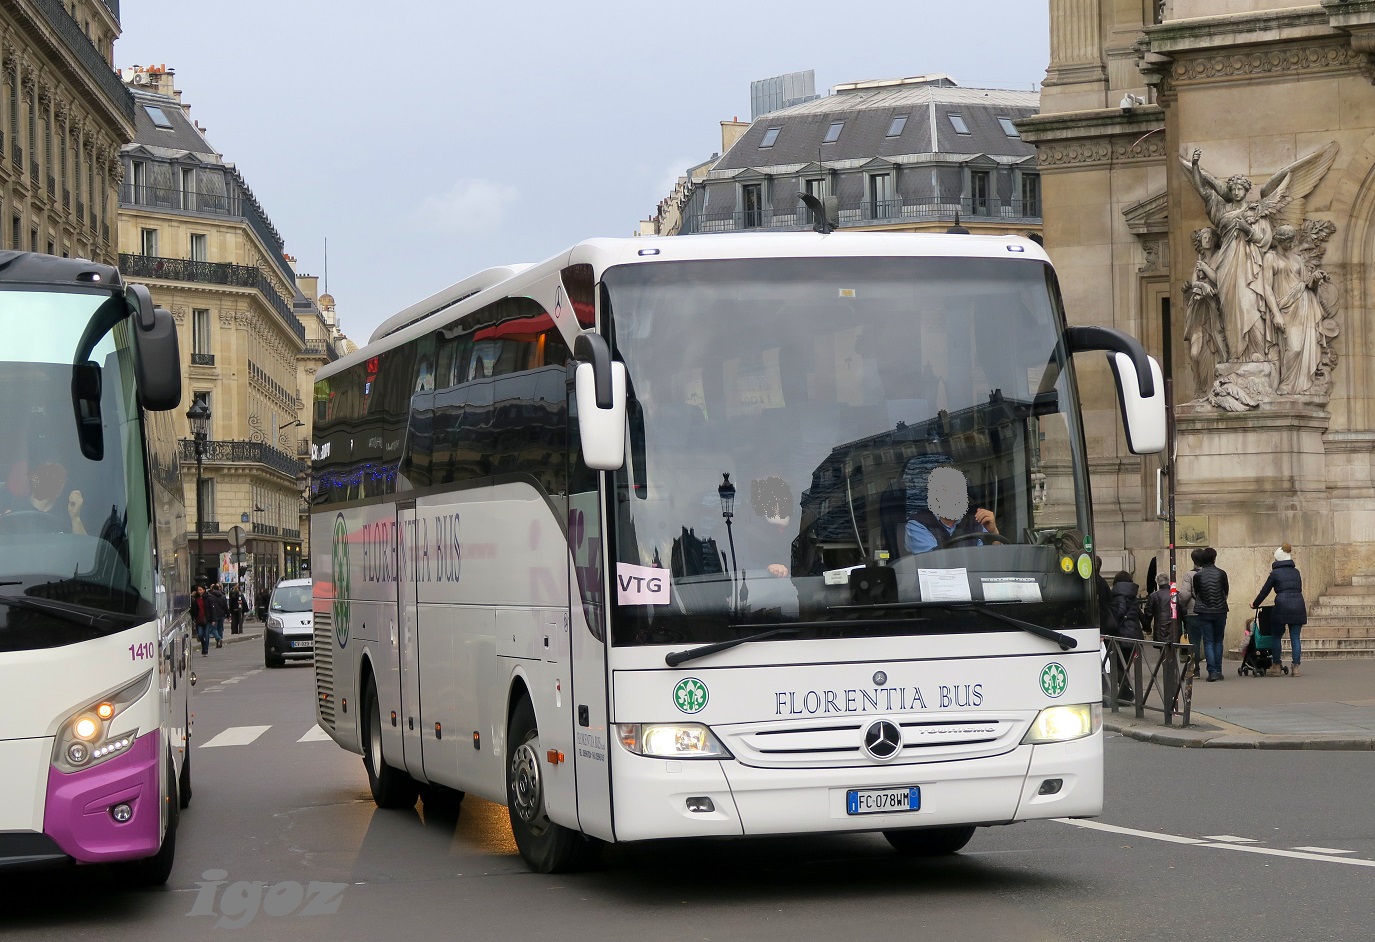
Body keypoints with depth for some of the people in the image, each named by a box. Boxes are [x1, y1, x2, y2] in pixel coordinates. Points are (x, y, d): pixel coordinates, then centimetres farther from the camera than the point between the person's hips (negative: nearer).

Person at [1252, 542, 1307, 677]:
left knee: (1276, 637, 9)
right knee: (1295, 638, 5)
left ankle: (1277, 666, 10)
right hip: (1298, 606, 4)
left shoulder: (1275, 573, 2)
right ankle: (1295, 667, -1)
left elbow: (1264, 591, 6)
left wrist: (1255, 605, 21)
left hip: (1282, 606, -4)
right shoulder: (1296, 572, 16)